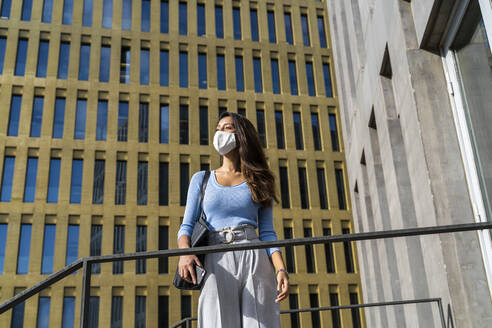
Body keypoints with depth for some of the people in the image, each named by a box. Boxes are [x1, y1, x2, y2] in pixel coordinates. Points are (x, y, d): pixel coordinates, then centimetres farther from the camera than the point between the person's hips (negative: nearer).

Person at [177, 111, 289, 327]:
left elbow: (267, 233, 10)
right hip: (216, 263, 0)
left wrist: (281, 269, -7)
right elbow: (187, 226, 9)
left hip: (255, 261, 0)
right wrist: (185, 252, -13)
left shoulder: (258, 182, 15)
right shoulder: (201, 179, 17)